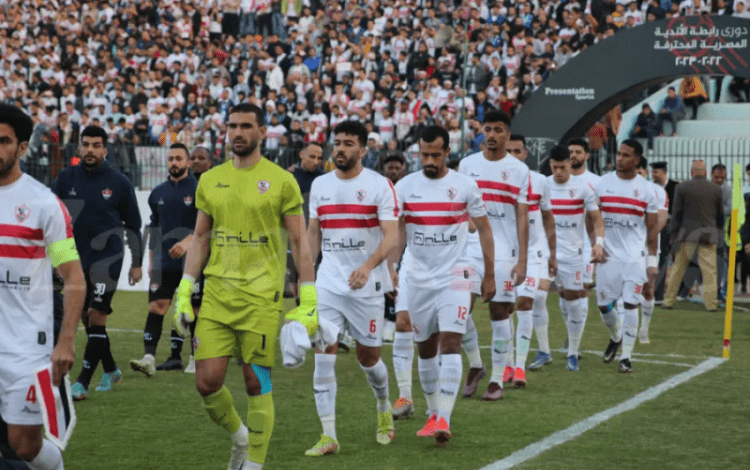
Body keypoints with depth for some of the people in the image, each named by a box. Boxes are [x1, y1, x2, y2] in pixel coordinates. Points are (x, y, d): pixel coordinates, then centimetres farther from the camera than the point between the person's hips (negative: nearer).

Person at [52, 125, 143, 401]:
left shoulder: (119, 183, 0)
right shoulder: (66, 179, 5)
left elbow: (133, 225, 7)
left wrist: (136, 263, 6)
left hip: (107, 259, -4)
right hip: (76, 259, 4)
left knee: (96, 317, -11)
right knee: (87, 319, 10)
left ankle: (83, 382, -10)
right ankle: (111, 371, 28)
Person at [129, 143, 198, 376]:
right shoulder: (158, 193, 13)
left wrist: (188, 241, -26)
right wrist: (151, 260, 18)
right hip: (164, 262, 4)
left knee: (193, 310, 4)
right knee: (156, 306, -8)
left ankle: (196, 357, 16)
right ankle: (149, 357, -15)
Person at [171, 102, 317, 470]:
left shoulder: (281, 181, -2)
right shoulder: (209, 181, 10)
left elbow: (299, 242, -1)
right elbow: (200, 238, 15)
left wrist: (308, 302, -6)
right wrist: (184, 292, 8)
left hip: (261, 298, -4)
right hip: (216, 295, 4)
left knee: (257, 384, -1)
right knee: (207, 382, -1)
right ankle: (239, 437, 27)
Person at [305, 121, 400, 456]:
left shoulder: (379, 185, -6)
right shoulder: (319, 185, 8)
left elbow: (391, 236, -13)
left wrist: (368, 265, -29)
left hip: (367, 285, -3)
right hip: (328, 283, 3)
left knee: (368, 356, 8)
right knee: (323, 355, -9)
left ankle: (384, 409, 38)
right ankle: (328, 435, -6)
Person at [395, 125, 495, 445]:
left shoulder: (465, 186, -3)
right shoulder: (405, 187, 1)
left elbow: (484, 230, 5)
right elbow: (395, 232, 1)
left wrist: (489, 275, 4)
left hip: (454, 277, -2)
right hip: (419, 279, 3)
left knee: (450, 343, -15)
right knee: (425, 348, 10)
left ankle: (444, 420, -17)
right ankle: (433, 414, 26)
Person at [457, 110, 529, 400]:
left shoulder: (519, 170, 2)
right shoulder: (467, 165, 8)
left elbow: (522, 217, 0)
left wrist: (522, 259, -5)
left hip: (504, 251, -1)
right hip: (470, 247, 2)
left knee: (500, 313, 1)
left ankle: (497, 379, 10)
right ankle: (474, 364, 10)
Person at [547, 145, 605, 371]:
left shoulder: (583, 187, -4)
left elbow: (597, 219, -1)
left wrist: (598, 242, -17)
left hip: (573, 253, -1)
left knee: (574, 304, 3)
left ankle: (573, 354, 17)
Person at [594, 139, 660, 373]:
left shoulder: (646, 189, 0)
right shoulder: (603, 183, 2)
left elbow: (652, 227, 4)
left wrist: (652, 260, 0)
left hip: (635, 257, -2)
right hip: (608, 256, 2)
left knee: (630, 305, -7)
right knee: (604, 305, 4)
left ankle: (626, 356, 2)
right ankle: (615, 337, 35)